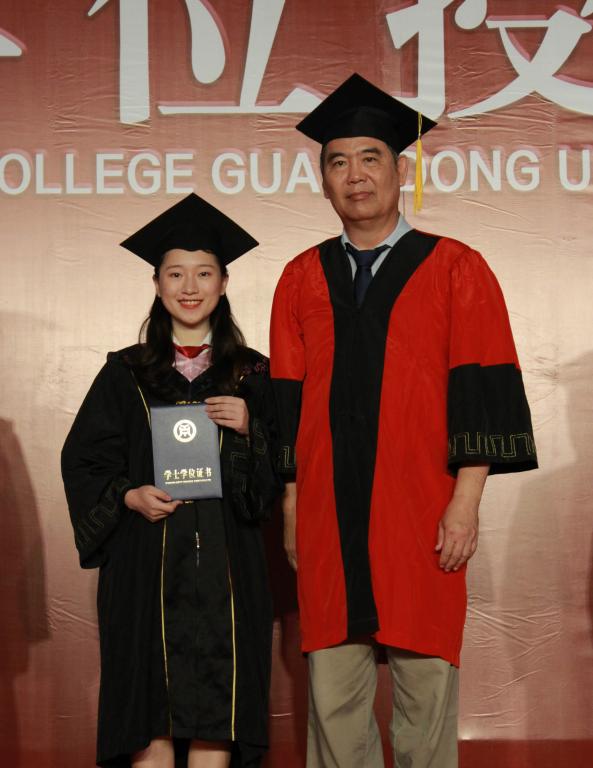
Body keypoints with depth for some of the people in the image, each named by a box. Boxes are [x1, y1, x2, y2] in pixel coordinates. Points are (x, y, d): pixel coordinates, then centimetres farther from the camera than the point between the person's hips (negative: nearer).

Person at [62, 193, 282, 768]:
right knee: (150, 720, 1)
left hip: (224, 563, 0)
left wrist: (248, 430, -12)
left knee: (215, 720, -1)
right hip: (145, 564, 0)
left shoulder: (252, 374, 8)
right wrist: (128, 496, -10)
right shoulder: (126, 372, 7)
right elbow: (81, 460, 7)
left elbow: (275, 475, 7)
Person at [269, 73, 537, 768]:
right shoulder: (301, 279, 11)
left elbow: (480, 393, -3)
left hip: (420, 520, -2)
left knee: (425, 694, 3)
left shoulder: (456, 270, 3)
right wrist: (291, 508, 4)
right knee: (332, 698, 5)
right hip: (328, 520, 2)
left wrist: (466, 503, -11)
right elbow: (287, 400, 9)